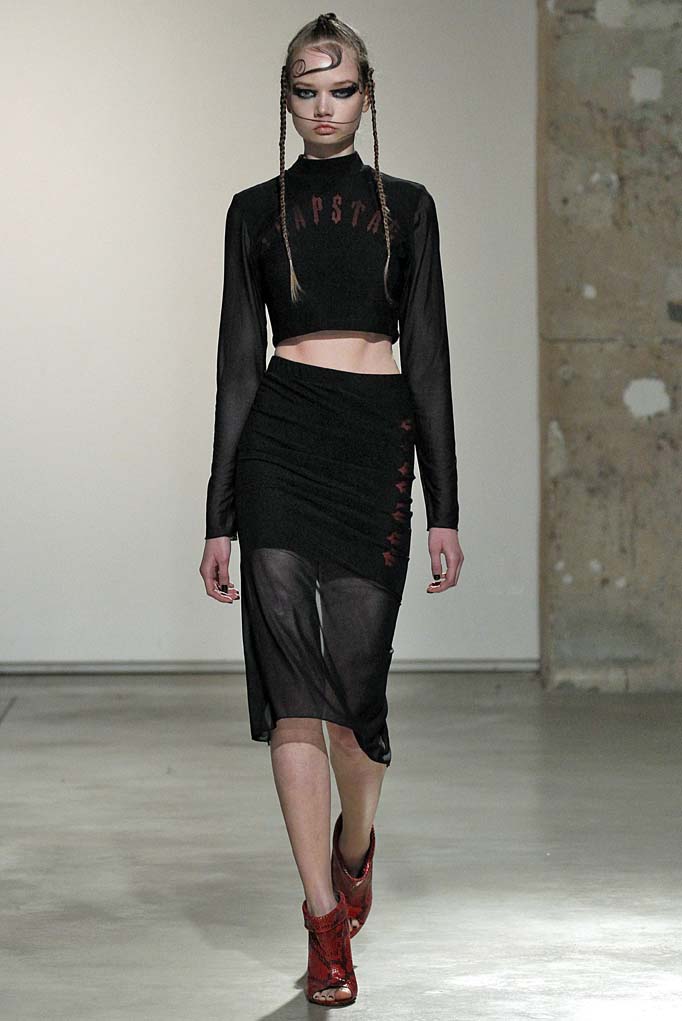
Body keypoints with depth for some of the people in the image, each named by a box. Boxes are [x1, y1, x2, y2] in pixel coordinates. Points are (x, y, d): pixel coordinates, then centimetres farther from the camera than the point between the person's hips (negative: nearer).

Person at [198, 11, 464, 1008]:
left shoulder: (407, 206, 9)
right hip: (280, 437, 0)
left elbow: (428, 355, 7)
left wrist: (444, 507, 1)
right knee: (292, 682, -9)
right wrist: (220, 516, 3)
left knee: (355, 678, 0)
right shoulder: (255, 210, 8)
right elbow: (238, 361, 7)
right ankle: (326, 926, -4)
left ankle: (354, 841, 34)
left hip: (378, 443, 0)